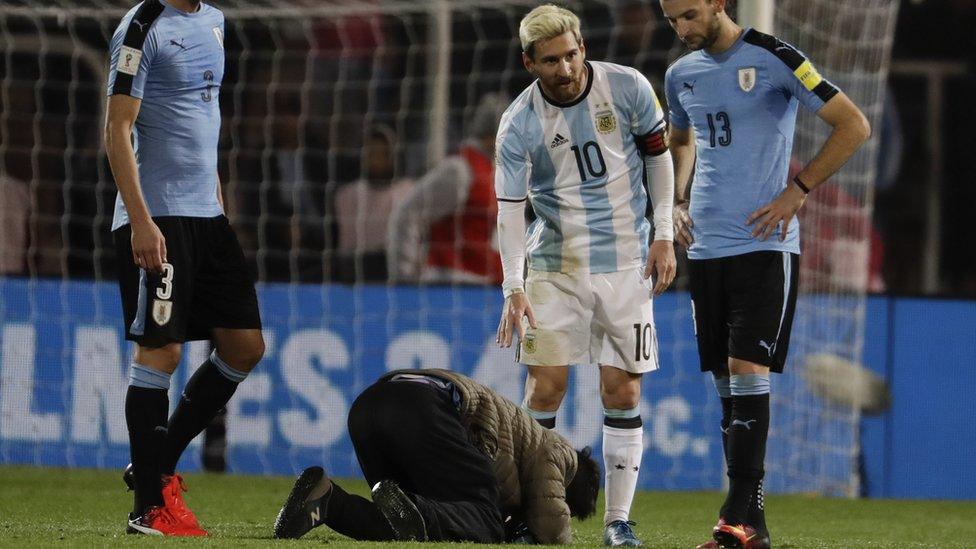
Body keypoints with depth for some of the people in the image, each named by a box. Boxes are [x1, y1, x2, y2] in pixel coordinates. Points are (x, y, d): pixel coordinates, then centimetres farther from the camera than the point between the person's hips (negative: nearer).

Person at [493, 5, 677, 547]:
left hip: (625, 260, 1)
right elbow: (511, 207, -12)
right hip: (555, 264, -1)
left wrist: (664, 235, 1)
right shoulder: (520, 124, -10)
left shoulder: (628, 88, -7)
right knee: (546, 384, -7)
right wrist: (513, 287, -21)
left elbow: (658, 155, 6)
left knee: (623, 389, -1)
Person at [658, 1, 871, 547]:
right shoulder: (681, 75, 12)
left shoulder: (772, 58, -8)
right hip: (706, 248, 6)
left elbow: (854, 125, -9)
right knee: (726, 381, 6)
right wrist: (678, 203, 16)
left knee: (747, 371, -14)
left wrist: (797, 190, -12)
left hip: (765, 244, -6)